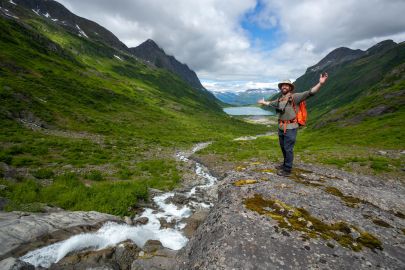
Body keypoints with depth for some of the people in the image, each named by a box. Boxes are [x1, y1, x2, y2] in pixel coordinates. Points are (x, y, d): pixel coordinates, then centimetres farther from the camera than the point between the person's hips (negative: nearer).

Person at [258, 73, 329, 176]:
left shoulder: (294, 97, -9)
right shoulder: (280, 99, 12)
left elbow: (309, 93, -23)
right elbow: (271, 103, 33)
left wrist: (320, 84, -38)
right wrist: (263, 102, 49)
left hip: (290, 128, -7)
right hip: (281, 127, 7)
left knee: (288, 148, -2)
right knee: (283, 147, 18)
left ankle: (287, 170, 10)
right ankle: (285, 164, 37)